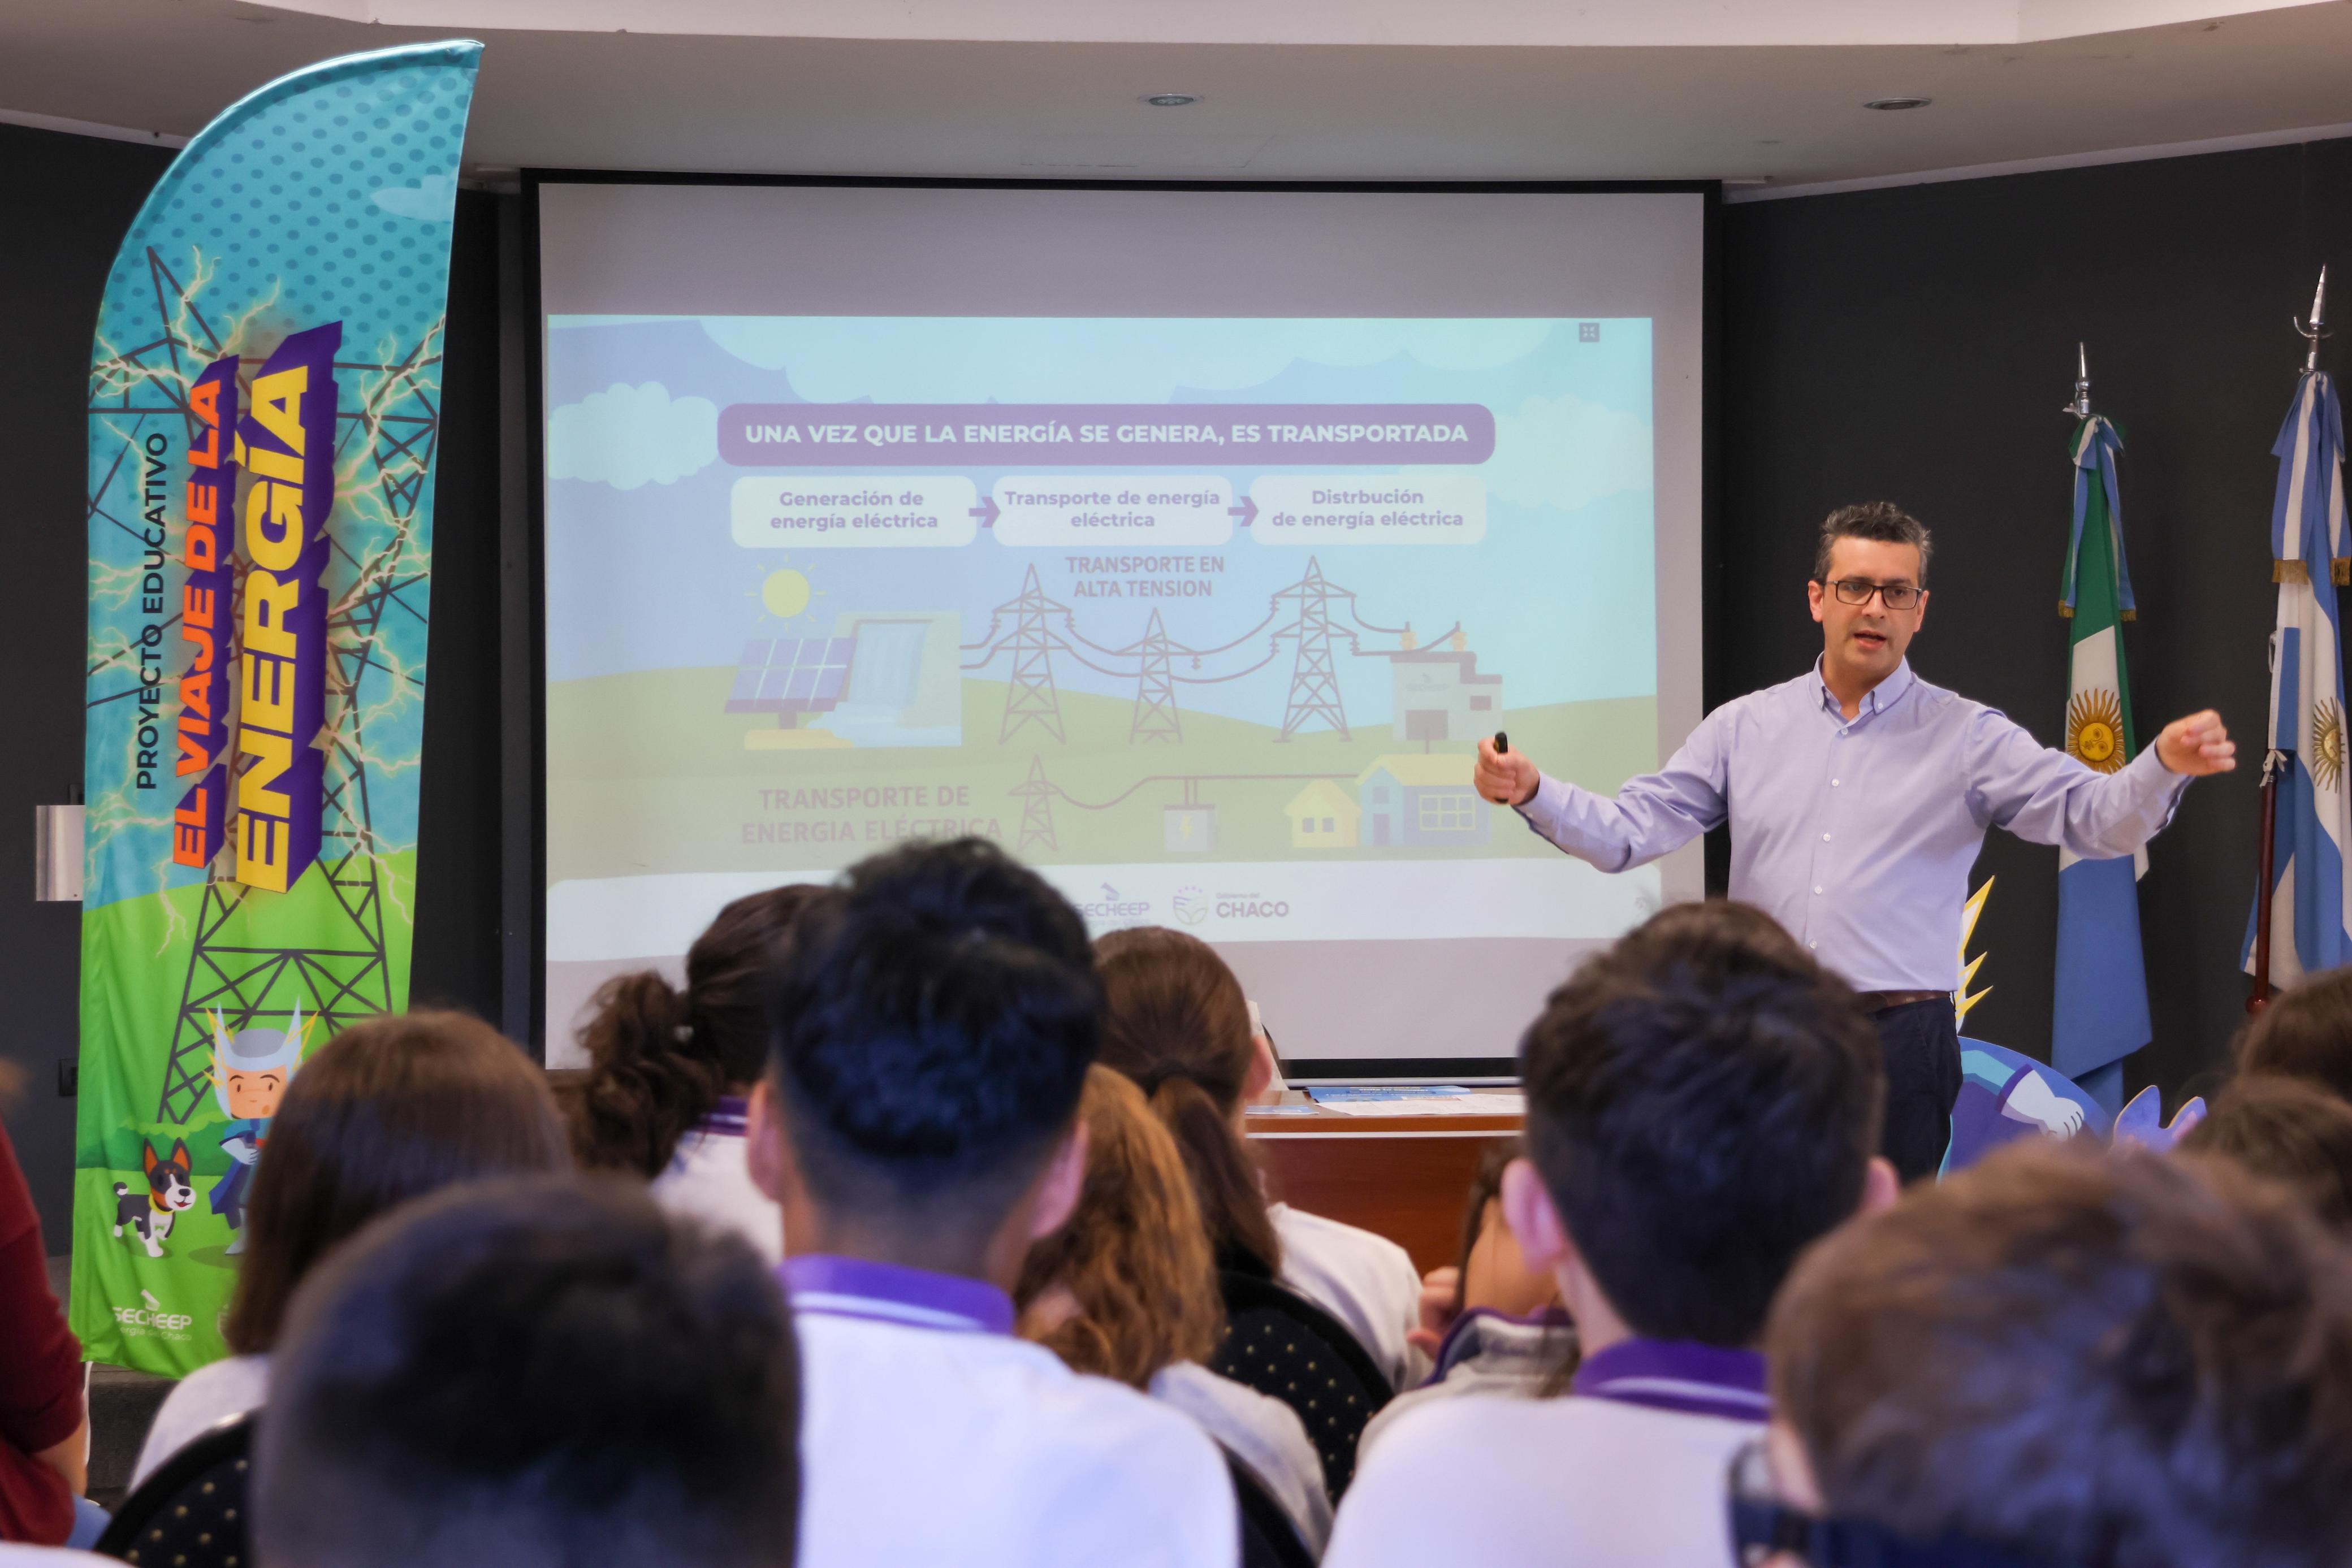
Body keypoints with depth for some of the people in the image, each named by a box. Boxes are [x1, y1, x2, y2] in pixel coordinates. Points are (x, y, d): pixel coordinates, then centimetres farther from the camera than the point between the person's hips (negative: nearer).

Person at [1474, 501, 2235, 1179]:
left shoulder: (1967, 737, 4)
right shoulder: (1744, 727, 11)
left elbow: (2094, 817, -6)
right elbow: (1627, 832, 6)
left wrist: (2165, 766, -26)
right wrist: (1532, 791, -11)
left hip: (1899, 1046, -2)